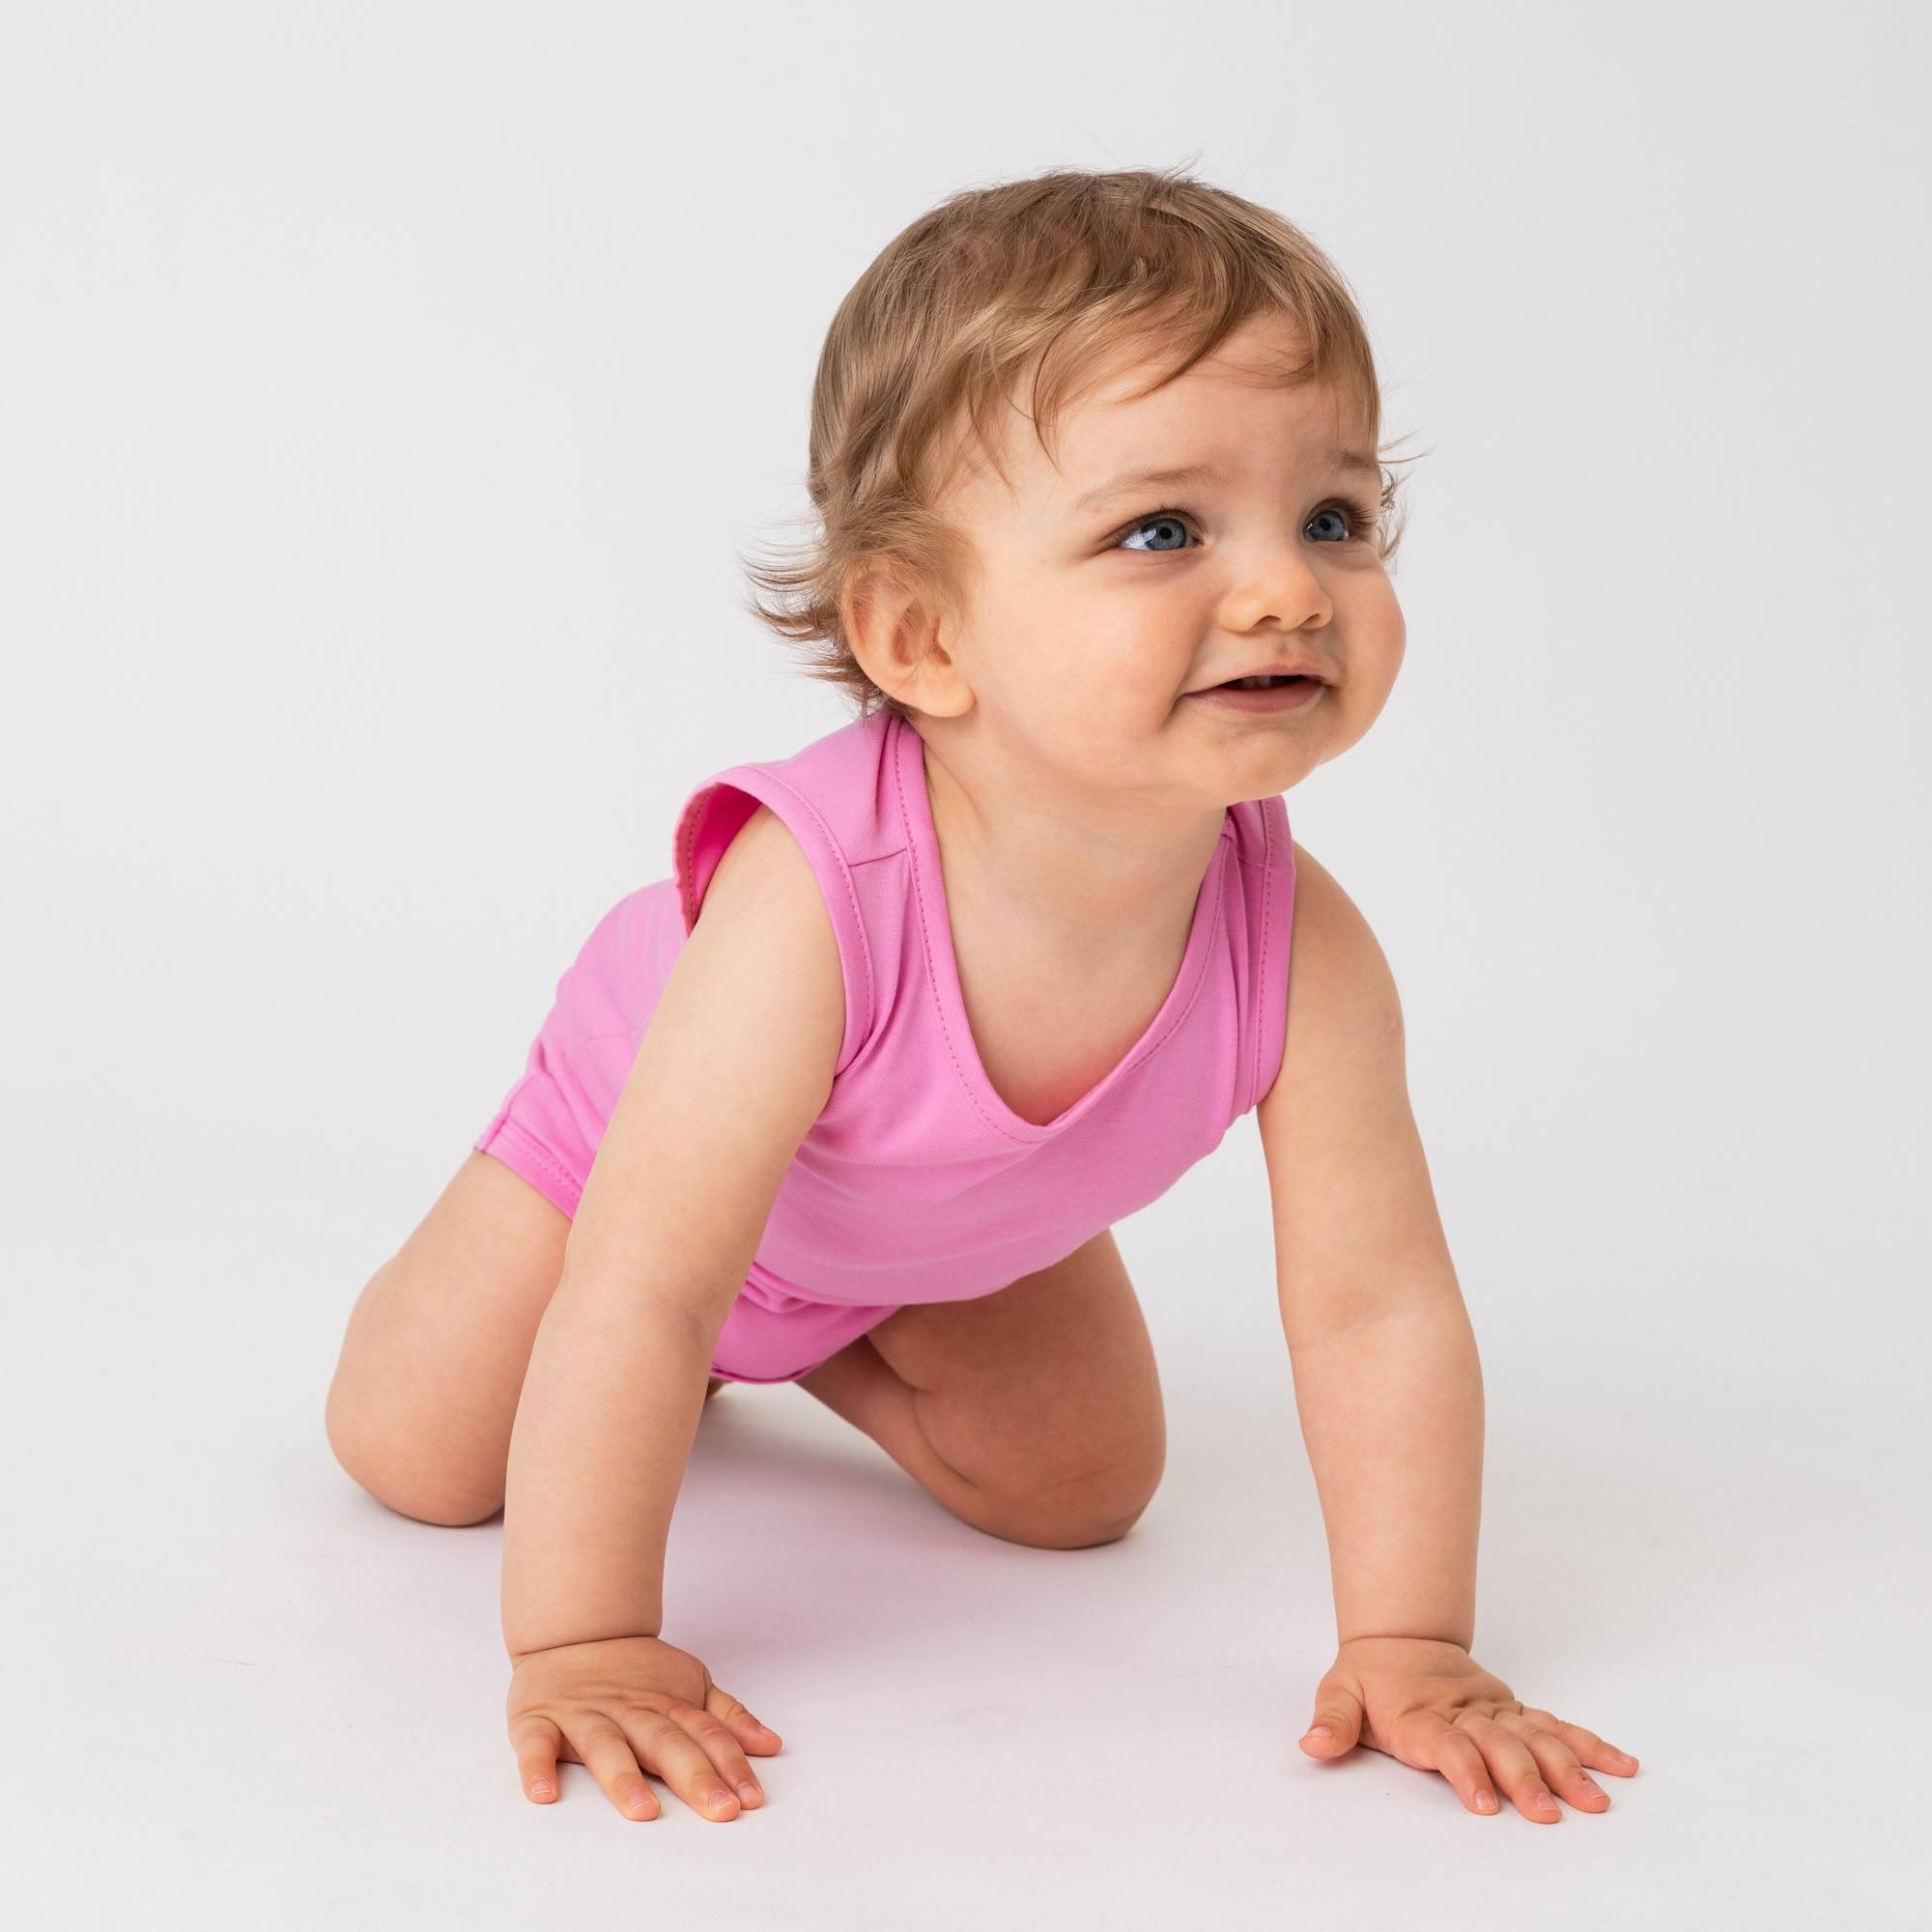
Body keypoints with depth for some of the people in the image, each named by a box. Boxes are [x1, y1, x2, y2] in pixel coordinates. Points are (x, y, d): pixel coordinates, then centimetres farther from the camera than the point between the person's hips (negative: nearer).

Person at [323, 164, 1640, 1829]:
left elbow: (1379, 1312, -29)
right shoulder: (812, 899, -49)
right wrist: (584, 1644, -41)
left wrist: (1410, 1651, -31)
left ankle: (821, 1350, 33)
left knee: (1083, 1488, 9)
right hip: (638, 1123, -3)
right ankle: (729, 1357, 29)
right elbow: (634, 1302, -45)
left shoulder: (1301, 945, -38)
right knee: (417, 1457, -1)